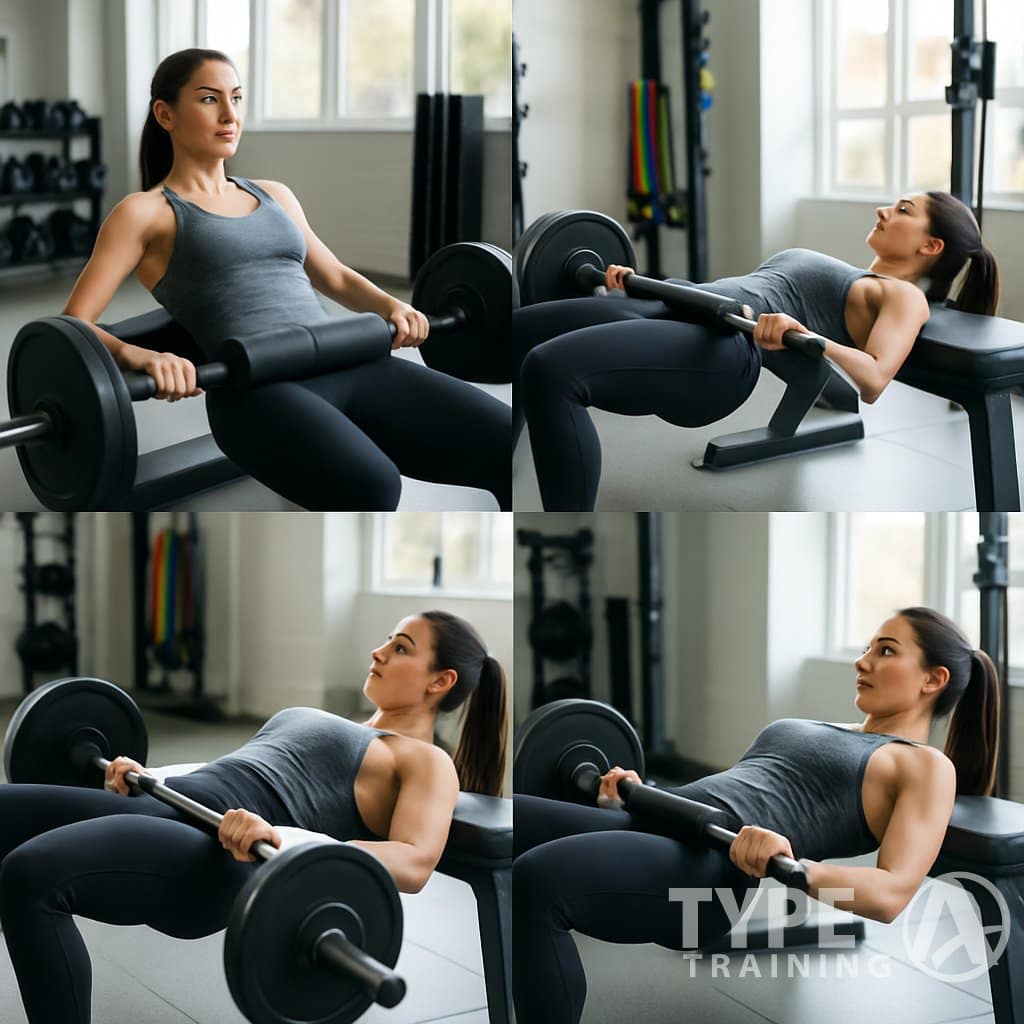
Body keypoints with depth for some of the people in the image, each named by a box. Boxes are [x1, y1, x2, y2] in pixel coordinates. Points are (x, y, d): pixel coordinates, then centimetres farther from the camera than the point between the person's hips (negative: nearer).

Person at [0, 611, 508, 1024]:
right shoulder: (342, 732, 32)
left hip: (218, 857, -9)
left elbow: (414, 862, -14)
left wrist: (284, 839, -29)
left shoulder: (425, 762, 6)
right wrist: (145, 775, 21)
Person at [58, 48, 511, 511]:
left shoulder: (273, 195, 27)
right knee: (370, 486, -39)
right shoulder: (145, 212, 9)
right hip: (255, 388, -6)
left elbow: (335, 277, 36)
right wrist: (139, 357, -22)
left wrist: (390, 305, 12)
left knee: (510, 445, -17)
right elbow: (73, 325, 0)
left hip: (346, 364, 6)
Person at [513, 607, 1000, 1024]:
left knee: (537, 877, -33)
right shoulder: (822, 731, 33)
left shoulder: (924, 766, 9)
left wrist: (791, 866, -26)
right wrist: (639, 792, 19)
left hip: (718, 864, -9)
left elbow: (893, 892, -9)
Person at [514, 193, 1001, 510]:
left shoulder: (902, 295, 9)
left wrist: (803, 335, -29)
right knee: (517, 333, -1)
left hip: (725, 353, -9)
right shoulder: (840, 278, 35)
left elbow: (873, 380, -12)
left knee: (550, 369, -31)